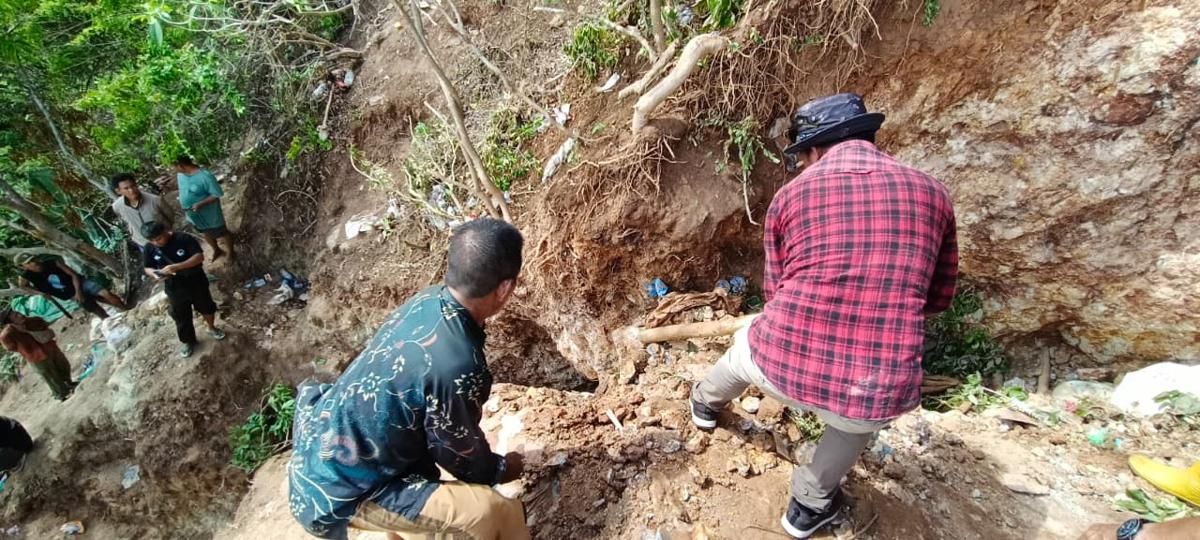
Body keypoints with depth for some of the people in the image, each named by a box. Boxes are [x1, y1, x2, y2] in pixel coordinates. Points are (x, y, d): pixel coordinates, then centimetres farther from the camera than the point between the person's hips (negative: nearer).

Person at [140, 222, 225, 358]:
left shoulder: (184, 239, -21)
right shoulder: (149, 248, -10)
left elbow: (199, 257, -28)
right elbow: (147, 268, 1)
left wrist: (175, 266, -36)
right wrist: (155, 274, -23)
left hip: (196, 282, -2)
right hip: (174, 288, 2)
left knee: (207, 307, 19)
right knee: (181, 317, 14)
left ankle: (212, 328, 47)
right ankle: (188, 341, 36)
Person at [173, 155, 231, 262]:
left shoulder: (205, 176, -30)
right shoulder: (180, 175, -6)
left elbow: (217, 195, -25)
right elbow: (183, 191, 11)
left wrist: (200, 204, -33)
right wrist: (185, 207, 5)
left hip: (209, 215, -7)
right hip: (193, 215, 7)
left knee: (221, 234, 14)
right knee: (205, 234, 27)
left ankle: (230, 253, 36)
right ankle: (217, 250, 51)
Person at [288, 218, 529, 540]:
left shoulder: (427, 301, -7)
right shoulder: (458, 366, -33)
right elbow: (459, 452, -13)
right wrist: (499, 470, 8)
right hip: (339, 494, -9)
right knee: (496, 513, -20)